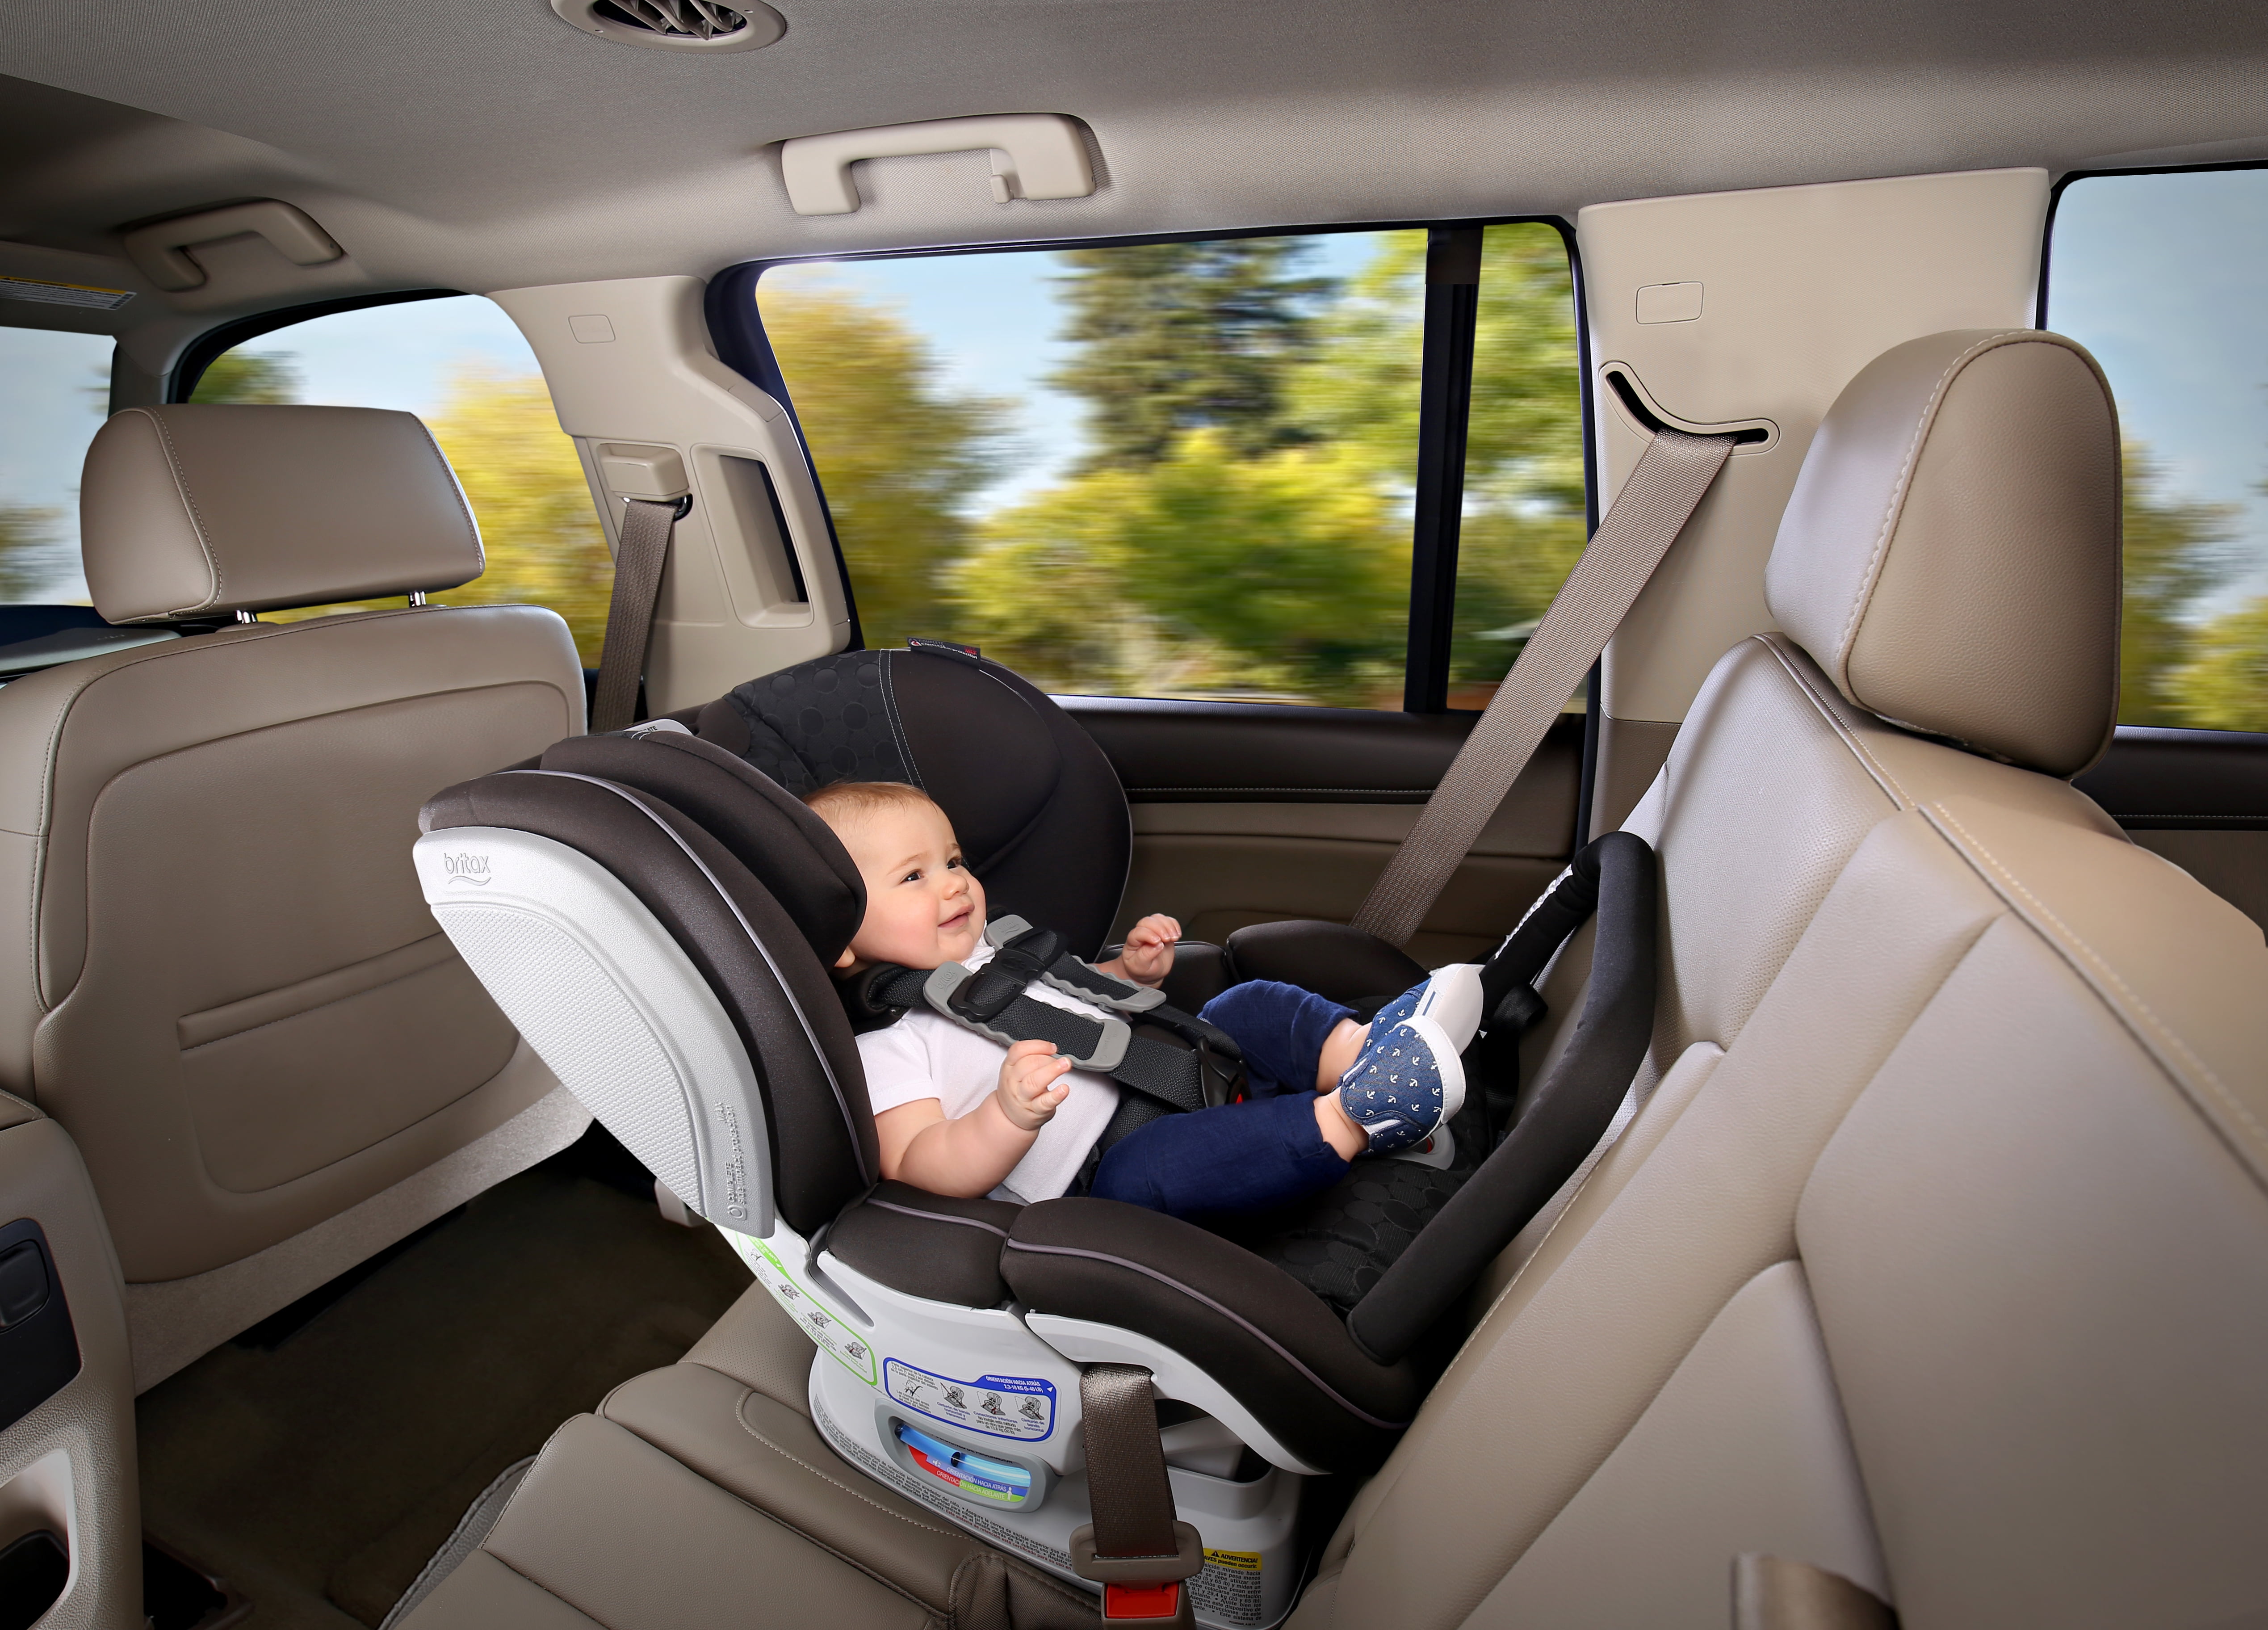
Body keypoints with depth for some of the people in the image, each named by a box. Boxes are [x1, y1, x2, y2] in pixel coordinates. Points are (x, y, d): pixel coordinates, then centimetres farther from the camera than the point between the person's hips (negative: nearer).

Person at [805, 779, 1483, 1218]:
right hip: (1103, 1180, -8)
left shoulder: (992, 955, 17)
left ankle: (1362, 1051, -26)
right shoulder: (881, 1050, -9)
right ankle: (1349, 1120, -39)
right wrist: (1010, 1113, -40)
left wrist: (1133, 970, 8)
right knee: (1151, 1161, -39)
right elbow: (919, 1171, -21)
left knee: (1253, 1008, -2)